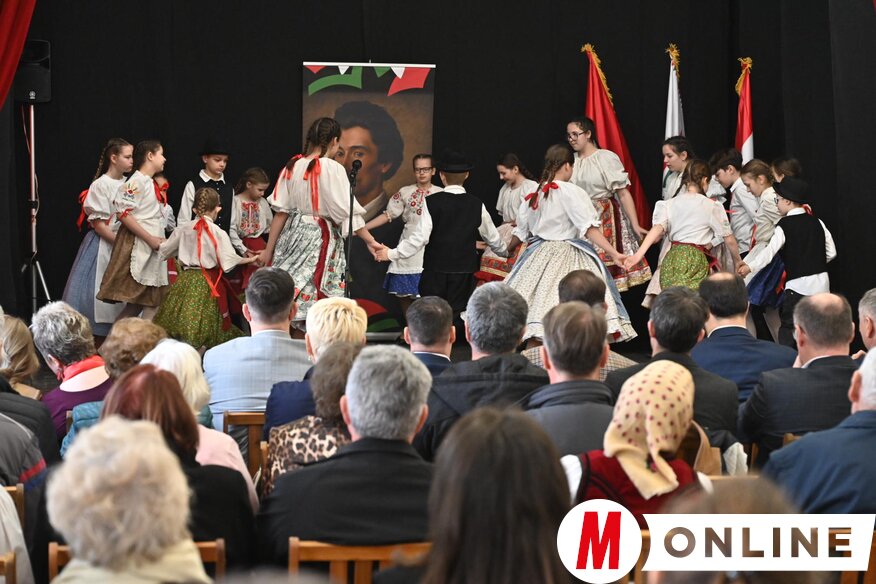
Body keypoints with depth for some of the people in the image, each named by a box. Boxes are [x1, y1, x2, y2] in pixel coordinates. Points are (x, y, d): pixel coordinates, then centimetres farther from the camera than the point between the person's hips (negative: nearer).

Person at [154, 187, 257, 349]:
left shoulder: (184, 228, 2)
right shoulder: (218, 233, -9)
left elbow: (164, 250, 12)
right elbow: (229, 261, -11)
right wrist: (249, 260, 5)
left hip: (185, 279, 3)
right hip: (209, 282, -3)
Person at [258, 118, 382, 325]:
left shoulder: (292, 167, 4)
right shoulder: (333, 169, -10)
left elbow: (281, 212, 5)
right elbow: (348, 211, -10)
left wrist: (269, 250, 9)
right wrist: (370, 241, -1)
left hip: (292, 237, 5)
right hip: (320, 240, -5)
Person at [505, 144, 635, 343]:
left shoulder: (535, 194, 10)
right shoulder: (571, 192, -8)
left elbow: (520, 232, 18)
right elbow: (589, 228, -15)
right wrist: (614, 254, -17)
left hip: (539, 254, 7)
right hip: (566, 256, -7)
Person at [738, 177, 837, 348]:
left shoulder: (785, 225, -8)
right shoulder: (816, 222, 9)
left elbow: (770, 251, -21)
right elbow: (831, 252, 10)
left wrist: (750, 267, -28)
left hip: (798, 285, -6)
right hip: (822, 282, 6)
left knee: (788, 328, -2)